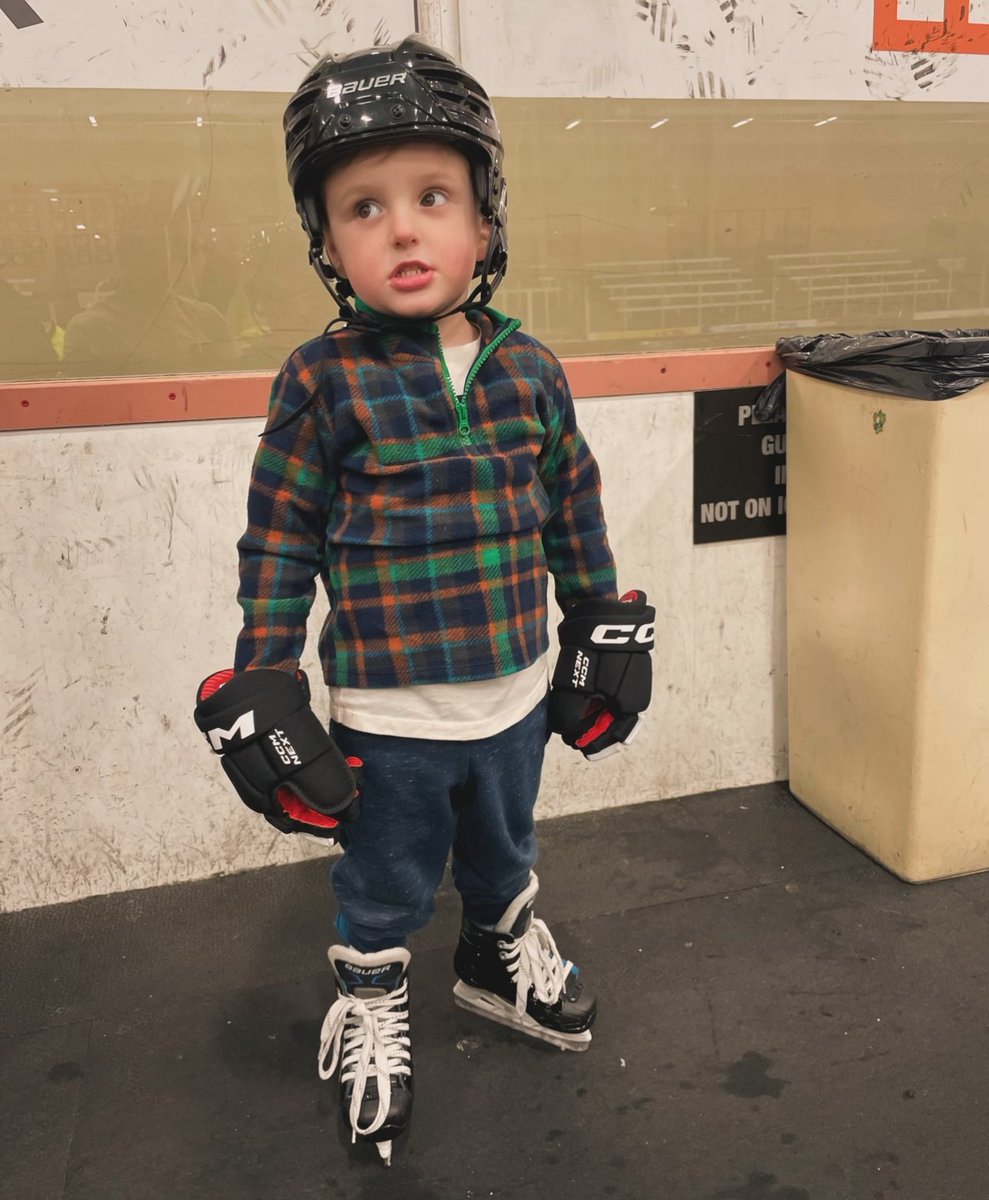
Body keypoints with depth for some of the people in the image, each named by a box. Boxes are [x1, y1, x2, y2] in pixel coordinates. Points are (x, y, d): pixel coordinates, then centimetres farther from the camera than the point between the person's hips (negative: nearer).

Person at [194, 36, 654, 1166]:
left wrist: (600, 627, 11)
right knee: (384, 884, 18)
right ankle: (370, 1002, 44)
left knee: (504, 853, 27)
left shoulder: (528, 370, -5)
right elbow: (277, 544, -10)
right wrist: (262, 685, -9)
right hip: (386, 714, -3)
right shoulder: (321, 383, -15)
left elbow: (575, 507, 5)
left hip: (516, 694, 4)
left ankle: (501, 953, 55)